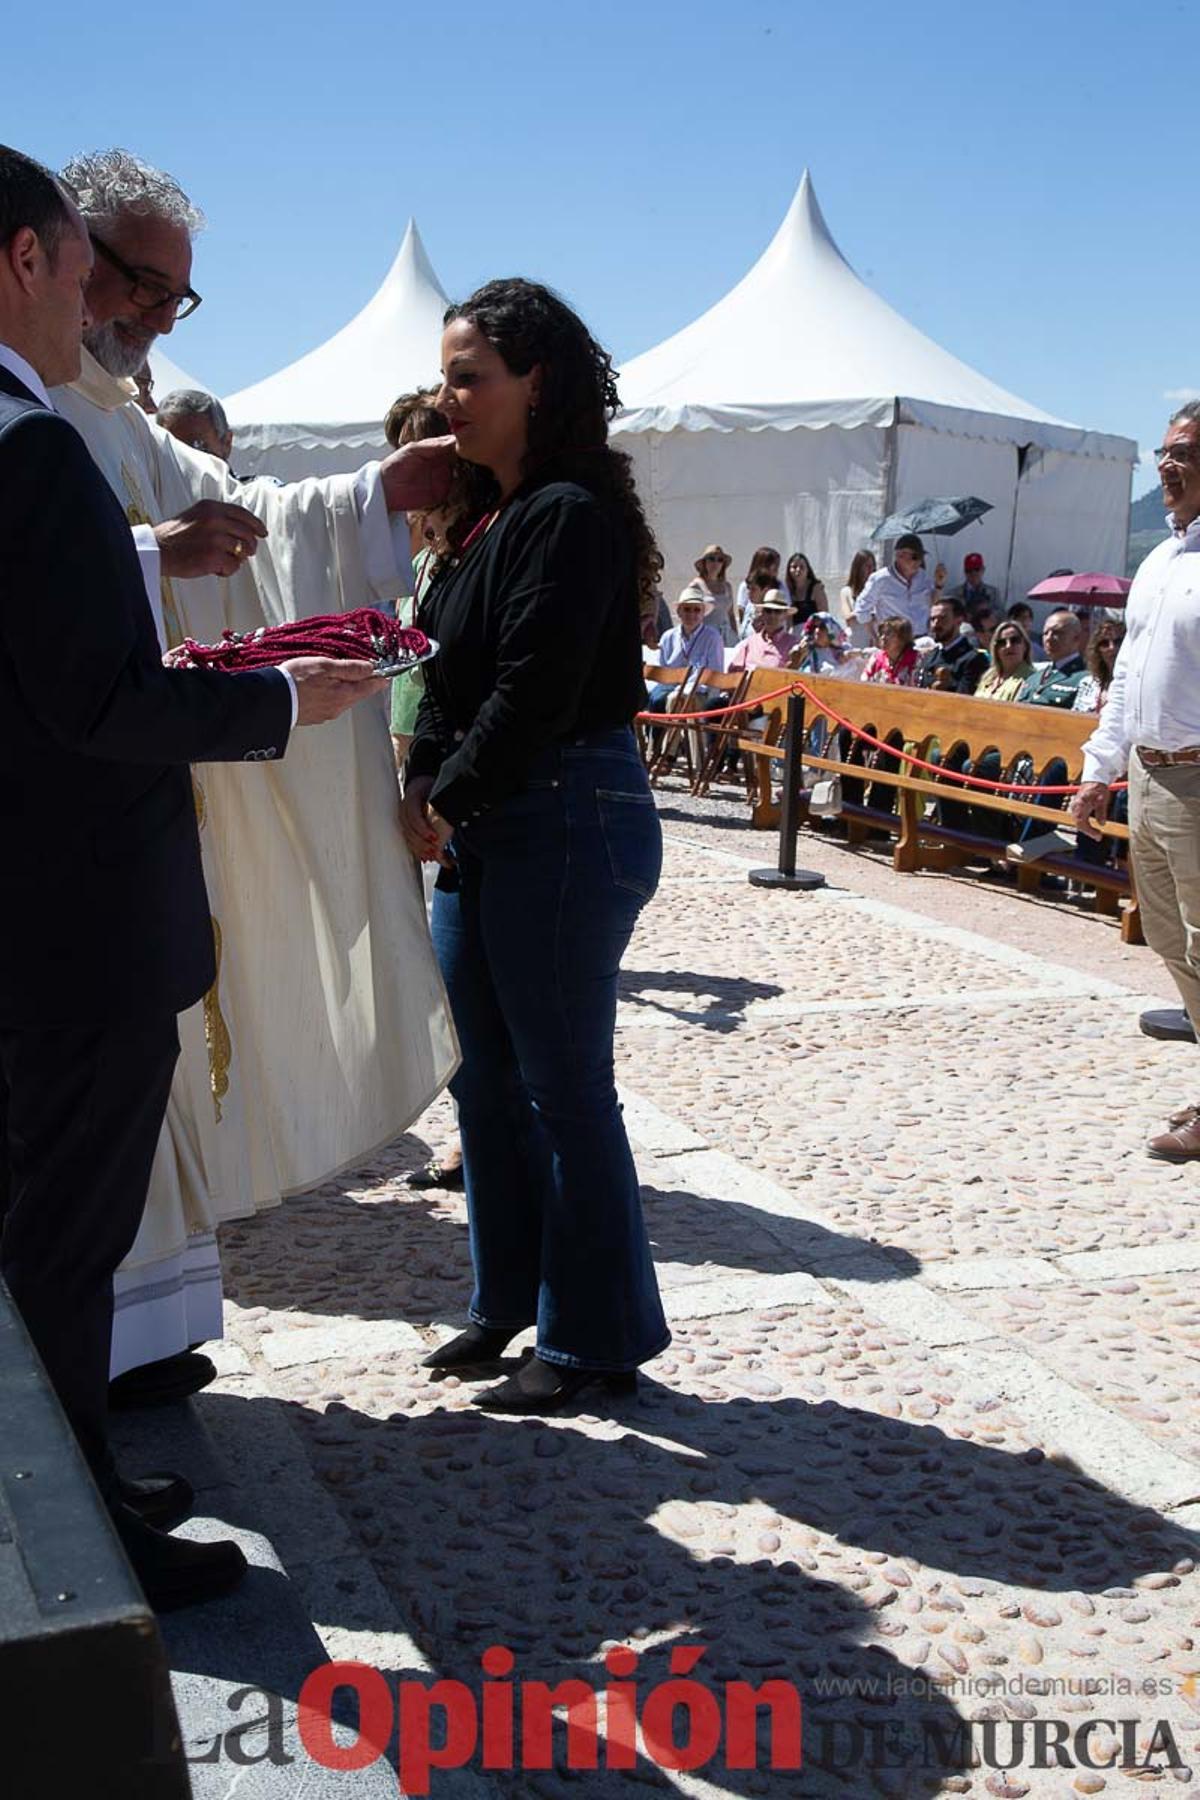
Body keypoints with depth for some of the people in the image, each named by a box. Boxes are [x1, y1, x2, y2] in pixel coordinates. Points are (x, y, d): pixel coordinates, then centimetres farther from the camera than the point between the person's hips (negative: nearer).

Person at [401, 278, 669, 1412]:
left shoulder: (571, 516, -14)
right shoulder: (494, 518, 15)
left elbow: (532, 692, -20)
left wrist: (447, 803, -9)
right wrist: (426, 786, 0)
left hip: (568, 821, -9)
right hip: (485, 828, 10)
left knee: (563, 1087, -1)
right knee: (483, 1074, 15)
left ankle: (595, 1340, 14)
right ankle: (513, 1300, 30)